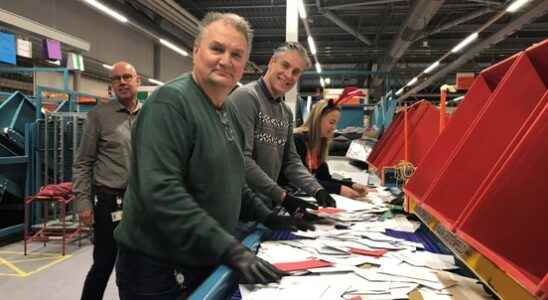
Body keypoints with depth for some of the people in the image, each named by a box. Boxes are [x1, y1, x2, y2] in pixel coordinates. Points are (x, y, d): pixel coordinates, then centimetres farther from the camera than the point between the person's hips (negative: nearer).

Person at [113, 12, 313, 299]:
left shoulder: (230, 112, 9)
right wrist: (229, 250, -31)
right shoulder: (171, 101, -18)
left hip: (206, 264, 8)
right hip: (158, 269, -8)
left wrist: (268, 217, 10)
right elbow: (161, 192, -28)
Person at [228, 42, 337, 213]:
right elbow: (241, 159, -23)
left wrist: (317, 190, -4)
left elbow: (291, 161, 11)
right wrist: (282, 196, -21)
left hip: (268, 203, 8)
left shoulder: (287, 113, 10)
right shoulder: (246, 97, -15)